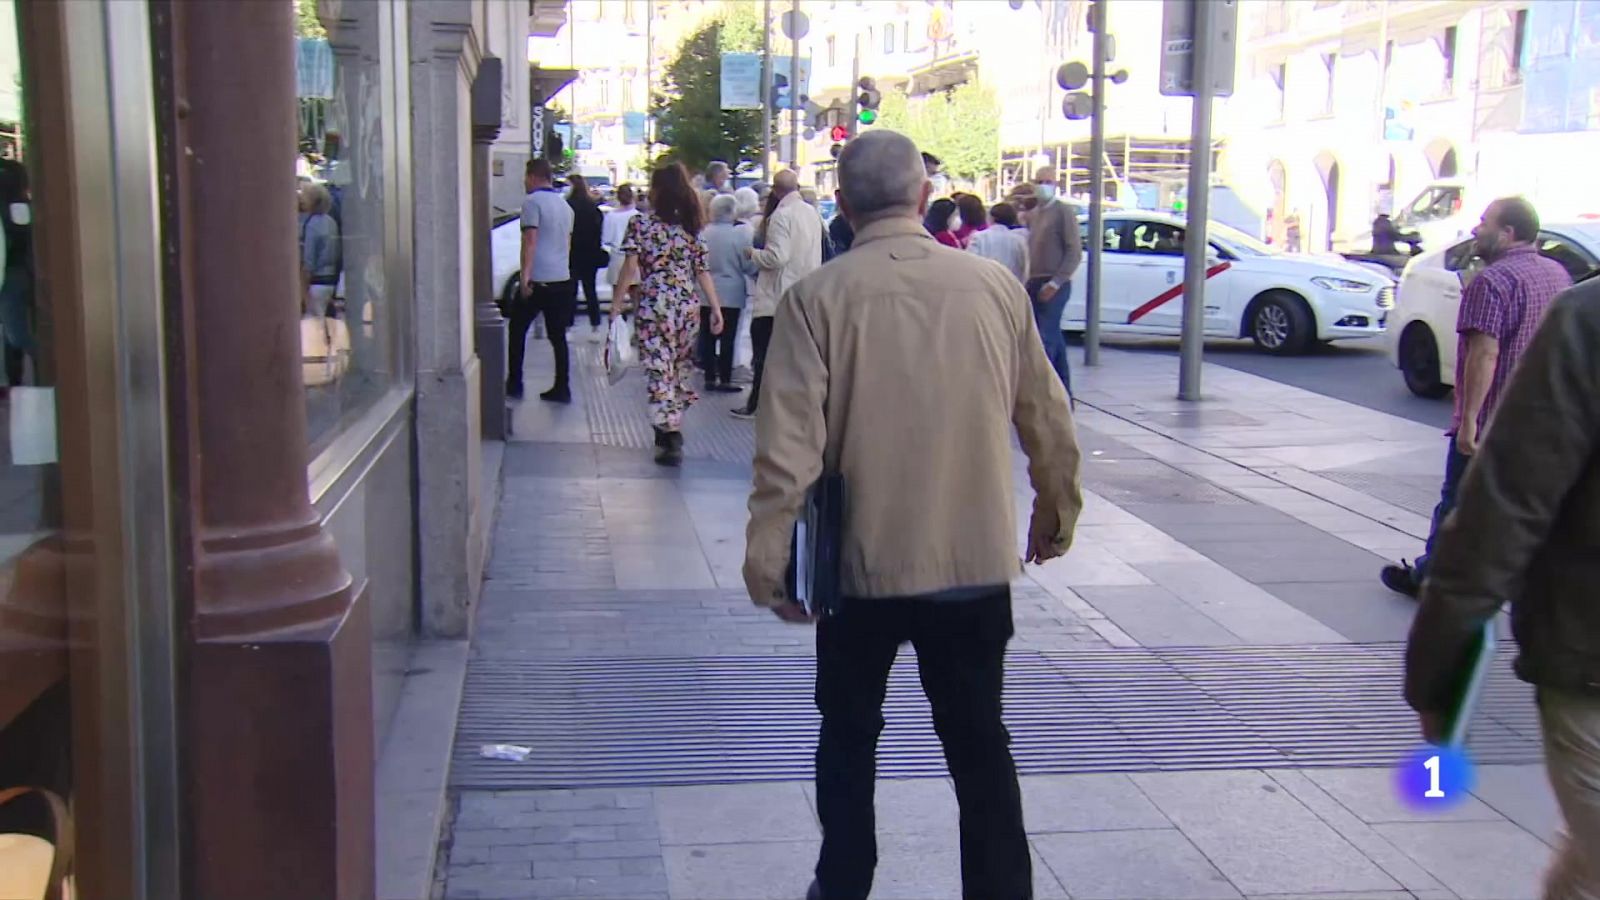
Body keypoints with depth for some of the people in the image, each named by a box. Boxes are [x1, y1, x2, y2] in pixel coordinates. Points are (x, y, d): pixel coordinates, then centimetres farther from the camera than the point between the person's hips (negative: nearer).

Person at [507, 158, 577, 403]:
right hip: (562, 279, 7)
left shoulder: (532, 202, -9)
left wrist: (525, 277, -20)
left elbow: (530, 241, -18)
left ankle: (514, 385, 9)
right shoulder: (564, 205, 15)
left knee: (517, 330, 7)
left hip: (537, 281, -7)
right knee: (558, 336, 8)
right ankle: (562, 389, 5)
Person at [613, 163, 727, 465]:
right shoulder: (690, 227, 9)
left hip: (654, 306, -4)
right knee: (681, 370, 15)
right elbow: (703, 272, 6)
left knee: (659, 371, -3)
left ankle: (672, 437, -12)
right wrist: (716, 308, 7)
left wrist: (617, 302, -1)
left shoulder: (640, 224, -3)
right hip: (688, 306, 4)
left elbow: (631, 267, -8)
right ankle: (671, 431, 23)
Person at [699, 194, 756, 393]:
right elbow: (749, 266, -11)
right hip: (731, 294, -3)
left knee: (708, 337, 10)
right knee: (727, 338, 3)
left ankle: (710, 378, 15)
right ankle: (725, 380, 4)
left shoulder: (702, 234, -3)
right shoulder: (740, 234, -13)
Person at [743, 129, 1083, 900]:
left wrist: (766, 557, -6)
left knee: (849, 731, 18)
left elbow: (788, 443, -15)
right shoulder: (995, 286, -3)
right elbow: (1047, 418, 6)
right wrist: (1057, 511, 22)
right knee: (979, 741, 14)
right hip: (978, 558, 2)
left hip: (864, 561, -1)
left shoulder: (820, 296, -11)